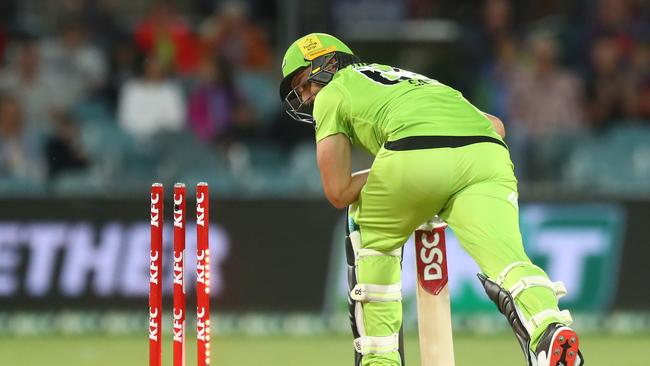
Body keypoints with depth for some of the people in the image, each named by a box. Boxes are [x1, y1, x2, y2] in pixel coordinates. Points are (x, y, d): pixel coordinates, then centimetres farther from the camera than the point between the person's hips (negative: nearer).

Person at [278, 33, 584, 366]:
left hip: (416, 155, -4)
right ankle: (548, 328, -42)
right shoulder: (406, 78, 43)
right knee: (507, 260, -10)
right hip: (488, 152, 4)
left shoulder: (332, 94, 25)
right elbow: (495, 125, 37)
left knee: (374, 238, 25)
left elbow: (338, 192, 15)